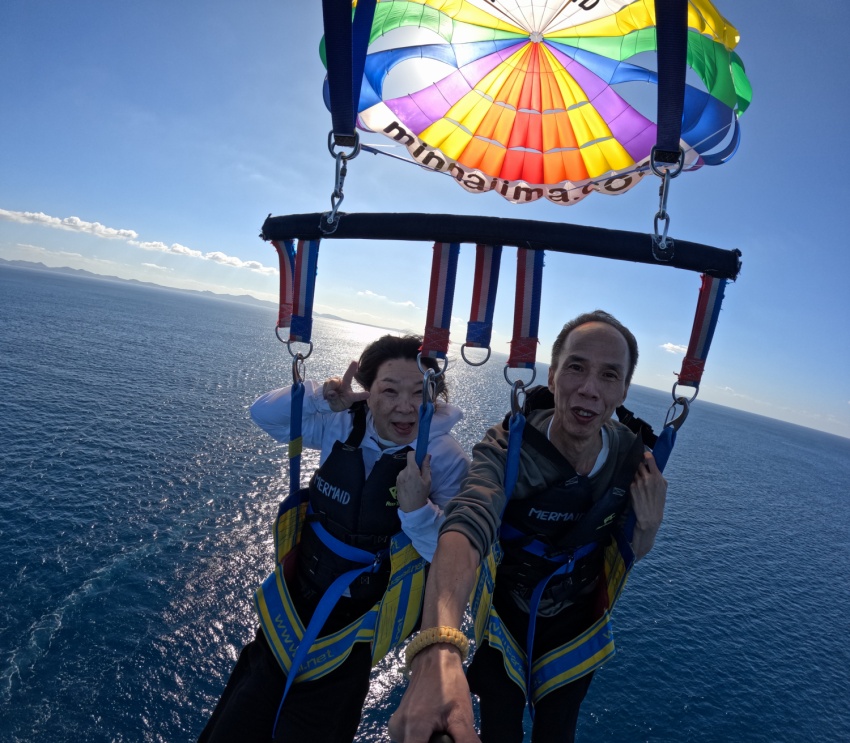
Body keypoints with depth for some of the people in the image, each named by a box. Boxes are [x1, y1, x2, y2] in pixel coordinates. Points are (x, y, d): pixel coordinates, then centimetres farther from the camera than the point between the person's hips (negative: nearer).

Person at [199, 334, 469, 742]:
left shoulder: (446, 460, -21)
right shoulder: (341, 425, -11)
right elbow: (264, 413, -3)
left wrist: (418, 509, -37)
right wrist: (321, 398, -21)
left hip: (354, 628, -3)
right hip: (294, 606, 4)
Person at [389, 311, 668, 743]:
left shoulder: (632, 456, -19)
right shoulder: (508, 447, -32)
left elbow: (629, 553, -3)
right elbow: (465, 527, -52)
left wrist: (647, 527, -27)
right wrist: (438, 651, -69)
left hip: (575, 631, 3)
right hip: (504, 625, -2)